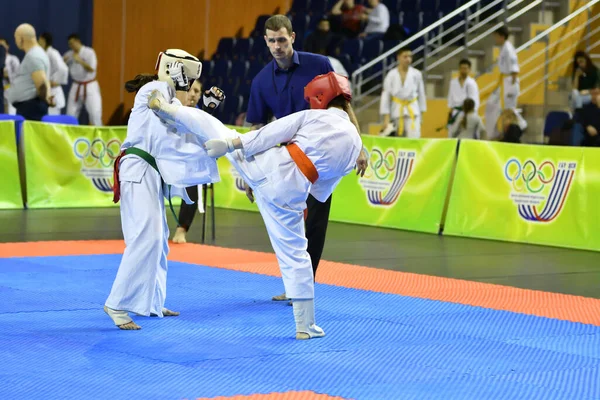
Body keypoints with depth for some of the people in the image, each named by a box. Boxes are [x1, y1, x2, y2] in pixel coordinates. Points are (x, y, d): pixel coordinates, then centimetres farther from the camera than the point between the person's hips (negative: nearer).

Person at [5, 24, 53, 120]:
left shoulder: (33, 56, -14)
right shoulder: (35, 53, 19)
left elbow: (41, 83, -22)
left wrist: (45, 100, -8)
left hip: (30, 106, -11)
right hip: (27, 106, 11)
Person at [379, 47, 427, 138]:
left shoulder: (416, 74, -3)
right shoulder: (391, 75, -5)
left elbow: (421, 94, 6)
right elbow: (386, 96, -3)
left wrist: (421, 112, 9)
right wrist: (386, 118, -6)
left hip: (413, 111, 0)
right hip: (397, 111, 0)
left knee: (413, 138, -12)